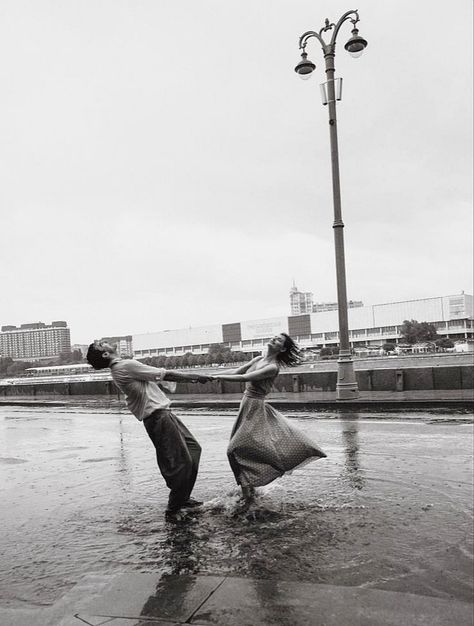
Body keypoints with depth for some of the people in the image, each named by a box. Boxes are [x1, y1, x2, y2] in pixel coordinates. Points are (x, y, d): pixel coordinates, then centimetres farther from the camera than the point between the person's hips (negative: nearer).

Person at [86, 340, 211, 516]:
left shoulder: (120, 368, 15)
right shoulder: (127, 365, -15)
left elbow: (158, 376, 15)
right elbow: (163, 374, -13)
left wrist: (188, 377, 13)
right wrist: (192, 377, -2)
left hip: (162, 414, 10)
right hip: (158, 416, -10)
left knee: (193, 447, 17)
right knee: (181, 462, -5)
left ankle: (182, 498, 26)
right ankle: (174, 509, 10)